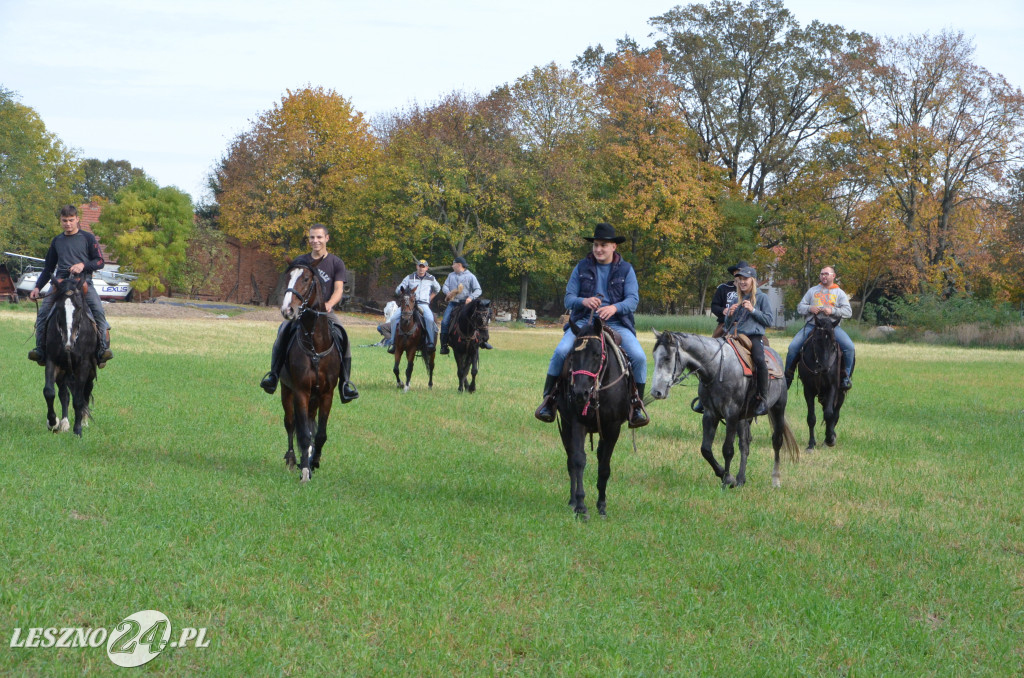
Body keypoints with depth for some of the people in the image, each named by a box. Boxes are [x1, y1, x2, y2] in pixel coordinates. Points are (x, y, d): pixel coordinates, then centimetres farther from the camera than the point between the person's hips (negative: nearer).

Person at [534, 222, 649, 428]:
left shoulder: (626, 269, 7)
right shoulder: (582, 268, 9)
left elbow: (633, 300, -3)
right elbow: (568, 299, 5)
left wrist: (614, 307, -24)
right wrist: (584, 301, -18)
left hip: (616, 324, 0)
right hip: (584, 321, 0)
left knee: (639, 357, -23)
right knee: (561, 351, -26)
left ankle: (636, 406, -6)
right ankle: (548, 400, -10)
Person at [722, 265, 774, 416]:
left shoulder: (761, 298, 9)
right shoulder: (736, 300, 21)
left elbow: (769, 320, 1)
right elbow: (728, 326, 22)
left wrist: (753, 310, -8)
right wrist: (729, 315, 1)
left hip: (754, 336, -5)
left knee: (759, 360, -34)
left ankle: (763, 400, -28)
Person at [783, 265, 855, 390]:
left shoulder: (840, 293, 13)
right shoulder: (813, 291, 19)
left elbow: (848, 311, 2)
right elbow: (800, 307, 15)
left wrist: (833, 311, -15)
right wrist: (810, 308, -7)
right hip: (812, 325, 2)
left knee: (849, 347, -25)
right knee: (793, 347, -15)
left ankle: (846, 377, -11)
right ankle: (787, 377, 0)